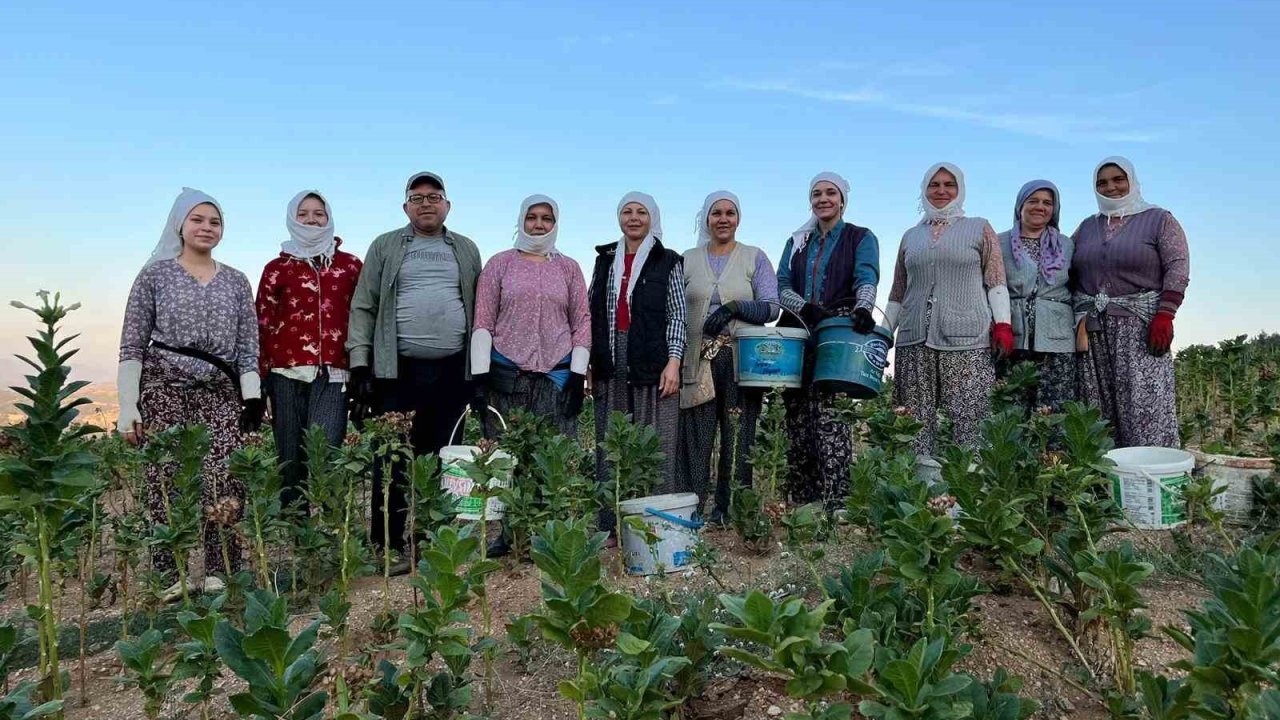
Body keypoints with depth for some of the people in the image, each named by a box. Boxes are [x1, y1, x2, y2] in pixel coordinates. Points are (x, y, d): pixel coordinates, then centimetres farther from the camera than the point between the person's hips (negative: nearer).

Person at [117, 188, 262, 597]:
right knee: (168, 485, -4)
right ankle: (173, 576, 5)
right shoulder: (155, 274, 8)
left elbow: (248, 347, 11)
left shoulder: (236, 282, 14)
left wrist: (252, 399, 0)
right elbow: (132, 346, 3)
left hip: (222, 394, 2)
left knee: (225, 485, -10)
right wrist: (128, 406, -4)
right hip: (164, 390, -1)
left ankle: (220, 574, 0)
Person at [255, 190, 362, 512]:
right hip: (288, 375, 1)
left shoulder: (350, 265, 13)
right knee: (291, 459, 3)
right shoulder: (277, 268, 13)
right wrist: (262, 376, 4)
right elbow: (263, 324, 10)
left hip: (333, 375, -1)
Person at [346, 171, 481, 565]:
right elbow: (364, 308, 4)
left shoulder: (466, 250, 15)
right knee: (393, 460, -1)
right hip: (397, 370, -2)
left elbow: (479, 311, 14)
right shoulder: (385, 247, 9)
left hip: (453, 371, 2)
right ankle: (387, 547, 8)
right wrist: (360, 366, -4)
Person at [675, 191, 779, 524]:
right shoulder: (688, 260, 14)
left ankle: (732, 510, 8)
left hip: (741, 359, -1)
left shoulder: (755, 258, 9)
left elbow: (771, 307, 0)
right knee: (696, 437, -3)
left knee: (738, 437, -2)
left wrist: (733, 307, -17)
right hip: (698, 361, 1)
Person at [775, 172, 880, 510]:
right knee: (796, 413, -2)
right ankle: (799, 504, 4)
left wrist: (863, 309, -31)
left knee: (826, 409, -17)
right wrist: (806, 308, -12)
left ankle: (834, 504, -15)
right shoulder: (797, 242, 20)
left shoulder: (861, 238, 9)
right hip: (800, 335, 4)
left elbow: (867, 279, -9)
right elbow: (781, 286, 9)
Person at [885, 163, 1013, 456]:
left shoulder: (980, 229, 13)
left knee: (969, 424, -10)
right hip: (914, 342, 3)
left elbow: (996, 281, 5)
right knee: (915, 423, -3)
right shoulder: (911, 236, 21)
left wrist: (1002, 323, -7)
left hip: (967, 343, -3)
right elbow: (898, 293, 21)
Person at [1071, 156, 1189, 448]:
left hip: (1141, 325, -4)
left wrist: (1164, 316, -16)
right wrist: (1076, 320, 7)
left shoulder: (1159, 220, 5)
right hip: (1093, 328, 4)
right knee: (1098, 407, 3)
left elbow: (1178, 268, -5)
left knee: (1145, 403, -9)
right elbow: (1069, 273, 17)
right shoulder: (1087, 227, 17)